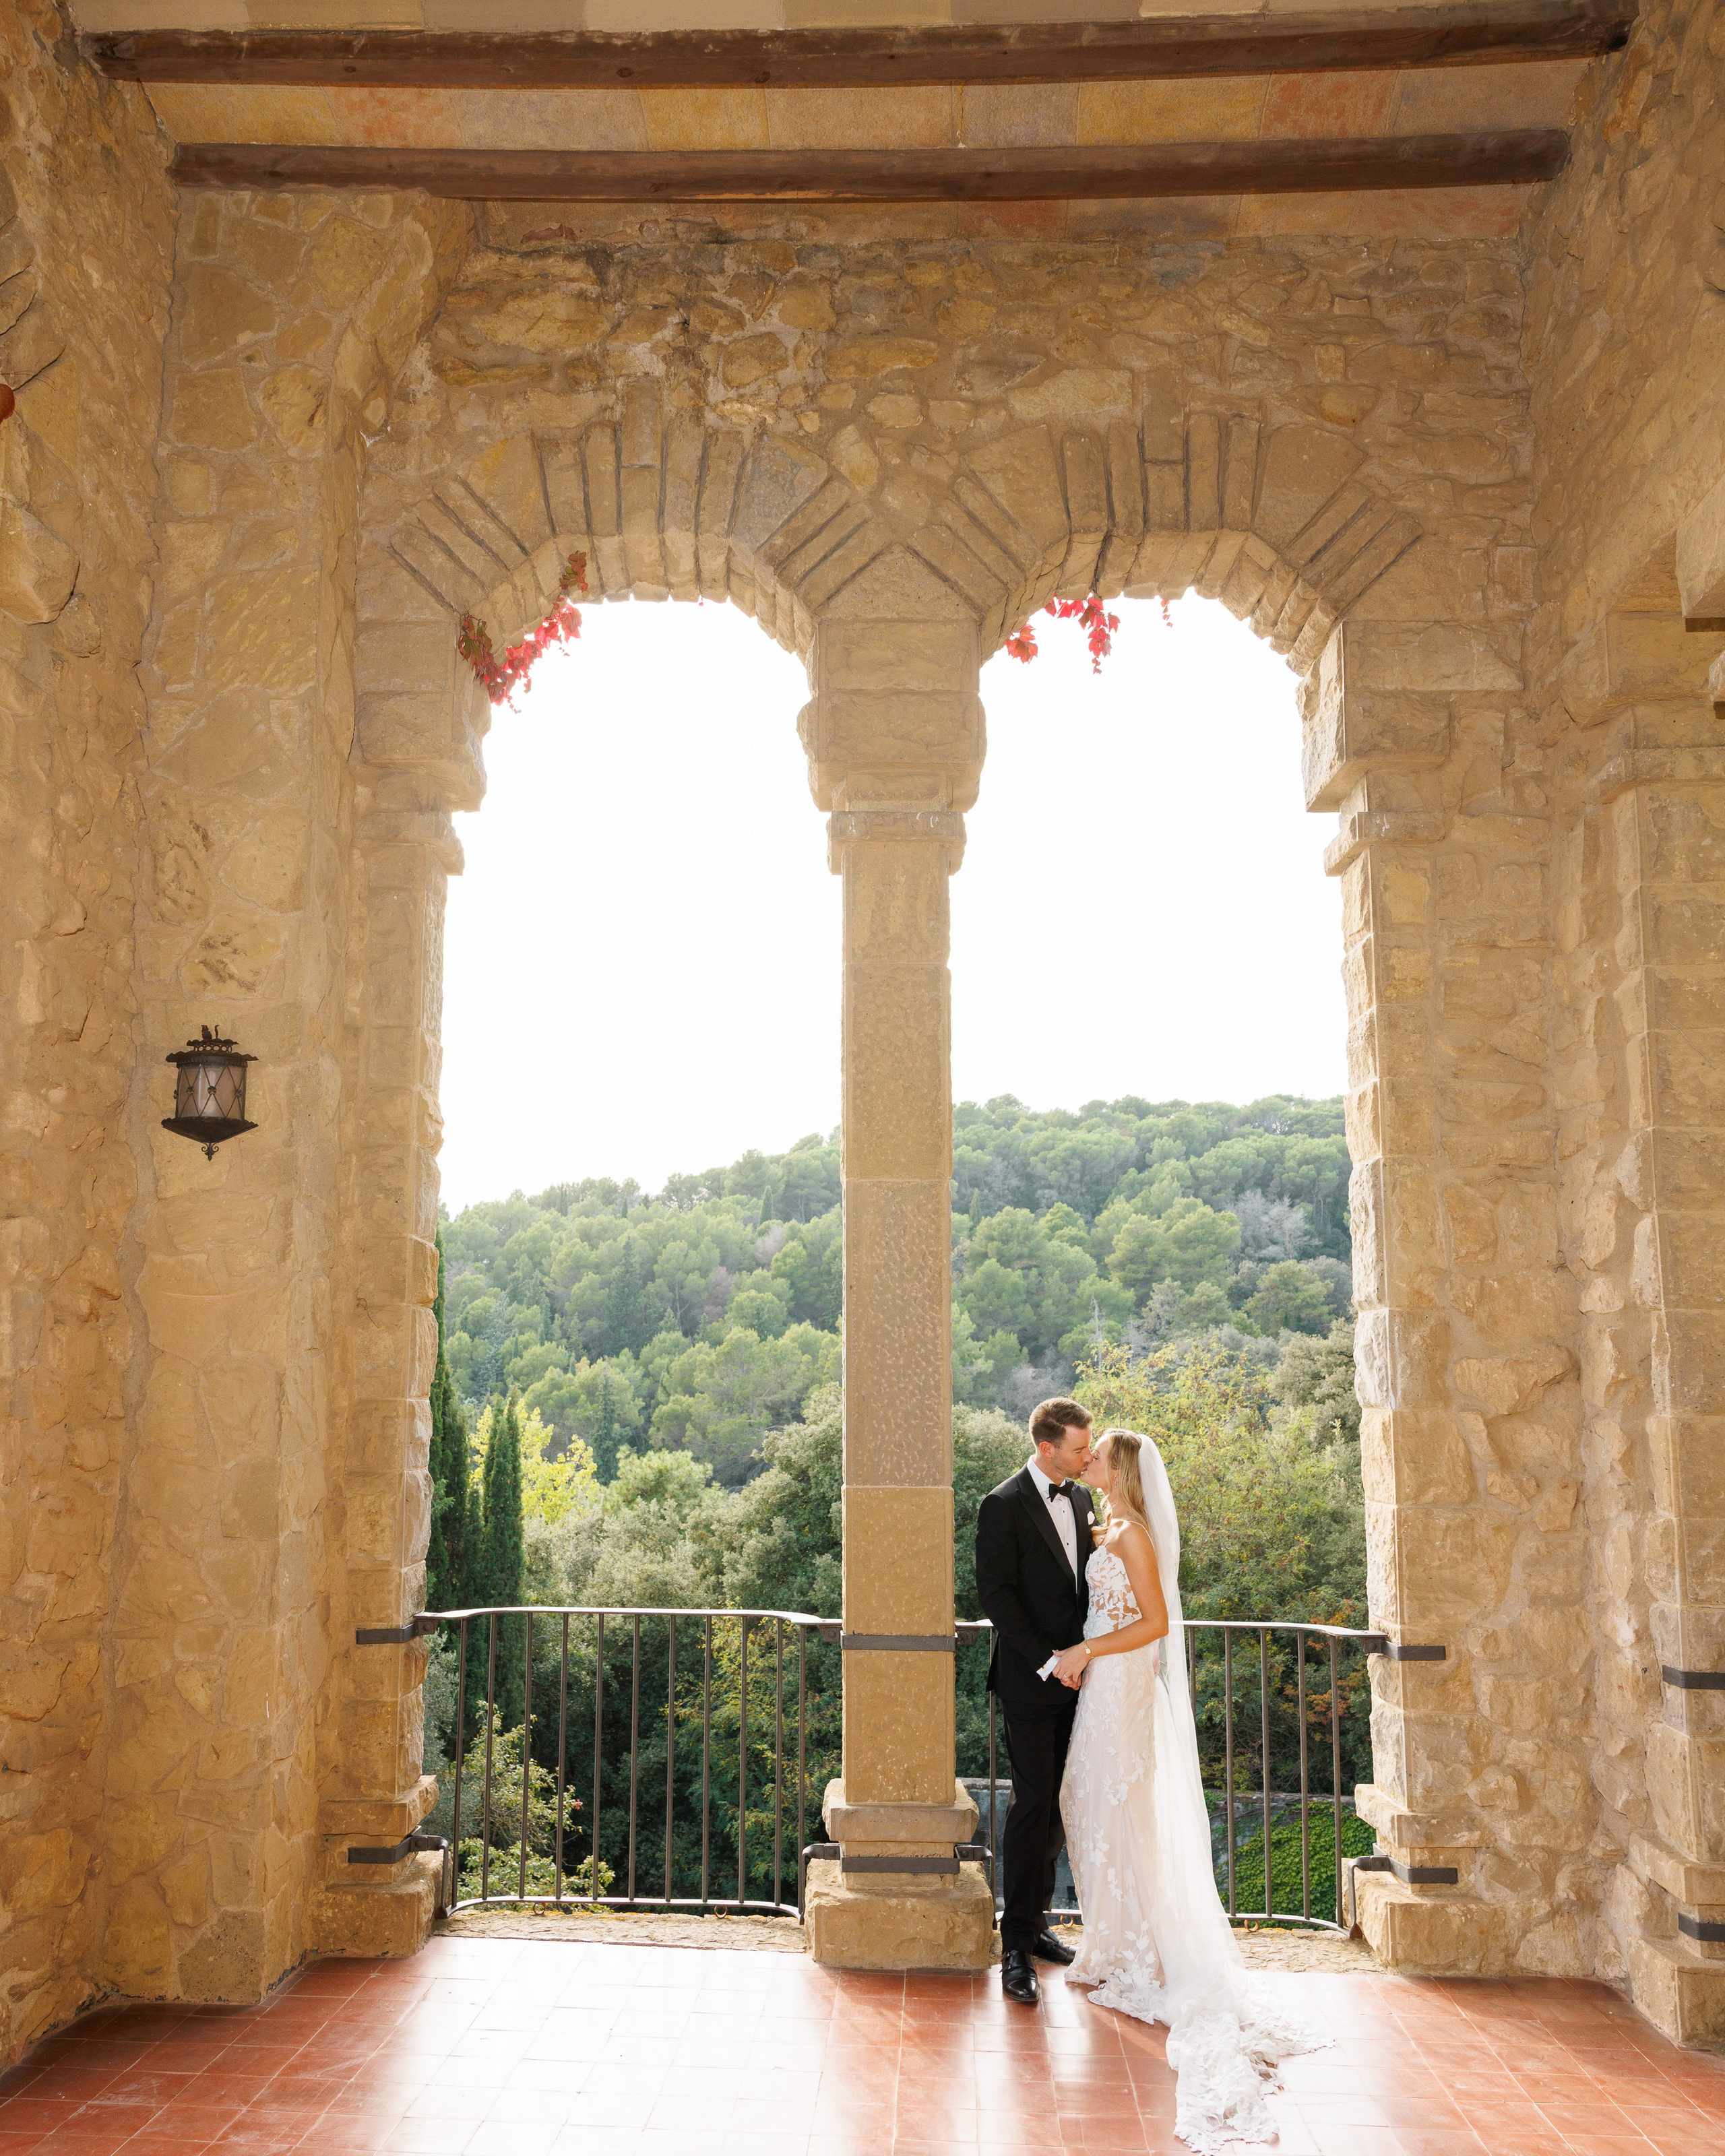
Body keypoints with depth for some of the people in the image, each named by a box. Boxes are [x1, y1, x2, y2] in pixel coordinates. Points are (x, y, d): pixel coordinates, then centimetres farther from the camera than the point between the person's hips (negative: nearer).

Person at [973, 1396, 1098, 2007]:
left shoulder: (1081, 1498, 9)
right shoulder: (1004, 1505, -12)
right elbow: (995, 1595, -14)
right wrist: (1047, 1660, -17)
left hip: (1075, 1675, 6)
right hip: (1030, 1678, -6)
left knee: (1056, 1803, 11)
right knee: (1033, 1802, -6)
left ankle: (1035, 1922, 23)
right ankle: (1016, 1946, 1)